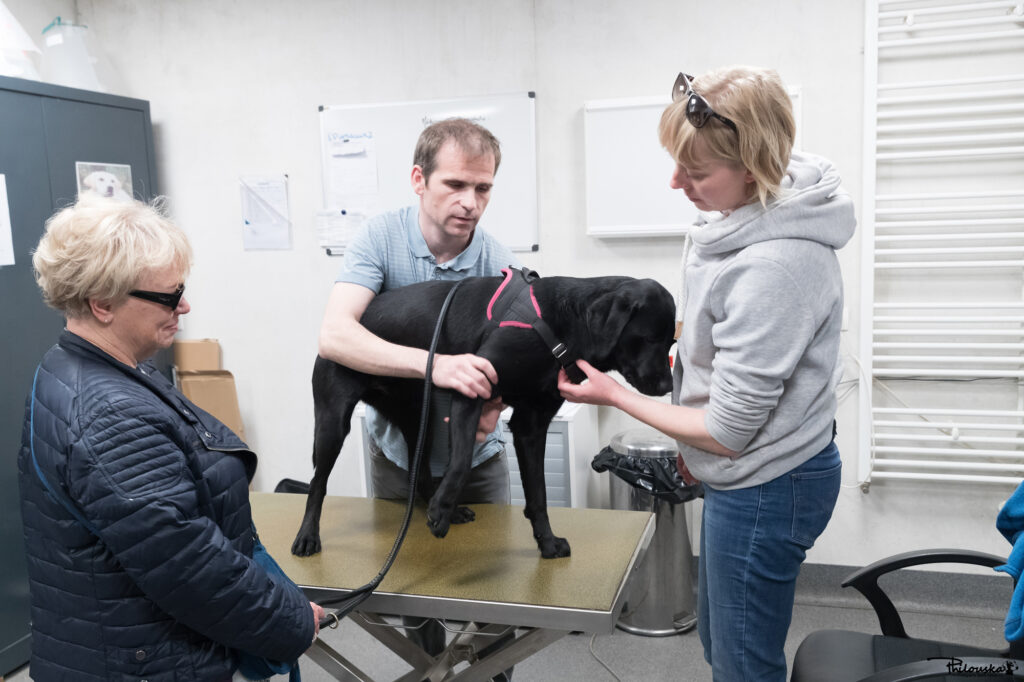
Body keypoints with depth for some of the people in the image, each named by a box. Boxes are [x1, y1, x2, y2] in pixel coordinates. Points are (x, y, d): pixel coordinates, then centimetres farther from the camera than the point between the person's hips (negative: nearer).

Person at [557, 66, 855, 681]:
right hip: (745, 476, 10)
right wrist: (693, 439, 17)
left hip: (765, 489, -9)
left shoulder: (773, 268, -32)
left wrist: (615, 396, -13)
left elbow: (728, 430, -25)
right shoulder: (752, 212, -3)